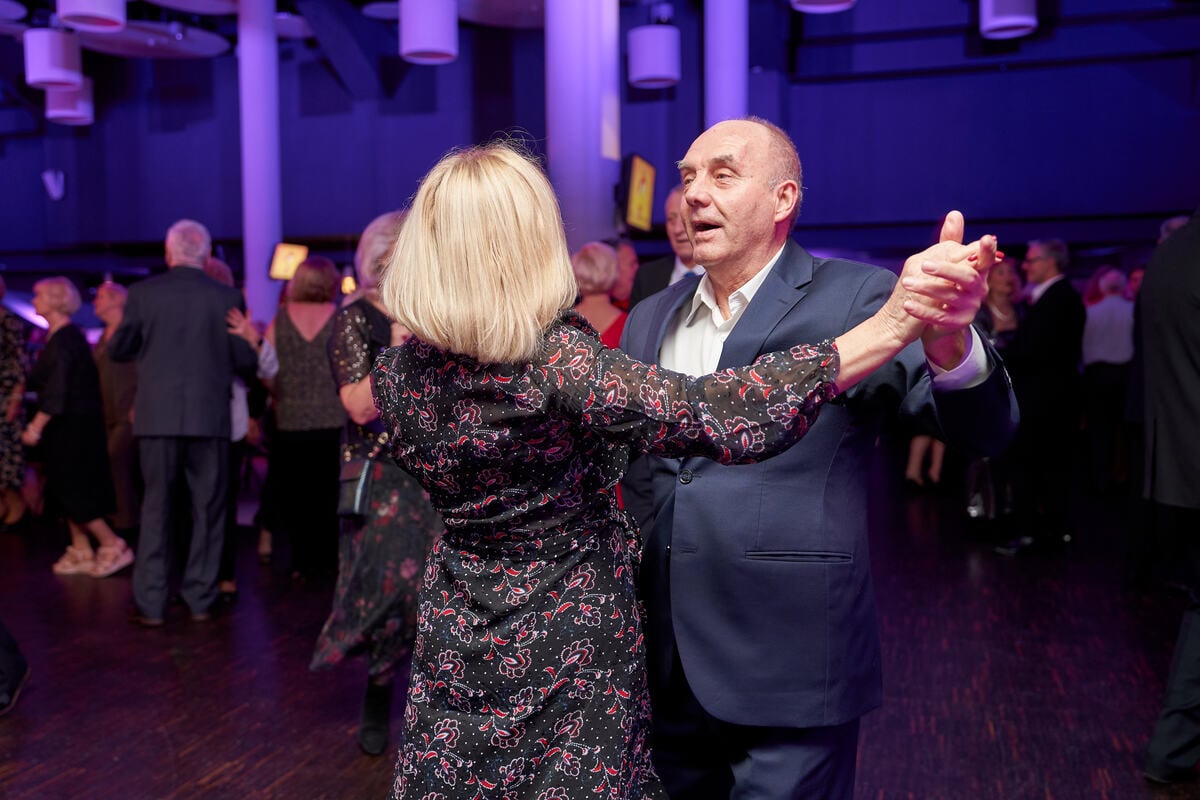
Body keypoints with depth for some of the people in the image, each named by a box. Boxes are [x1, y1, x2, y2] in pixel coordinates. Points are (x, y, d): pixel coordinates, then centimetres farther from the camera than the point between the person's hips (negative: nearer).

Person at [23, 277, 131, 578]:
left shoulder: (64, 339, -17)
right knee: (68, 491, 11)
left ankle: (113, 546, -1)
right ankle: (81, 552, 16)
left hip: (72, 426, -9)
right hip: (70, 426, 9)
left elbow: (58, 390, -21)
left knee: (72, 491, -5)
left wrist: (36, 427, -19)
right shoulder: (63, 336, 12)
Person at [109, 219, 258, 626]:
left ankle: (150, 604, 12)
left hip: (157, 416, 1)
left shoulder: (142, 293, -1)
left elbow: (117, 350, 6)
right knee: (208, 509, 9)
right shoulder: (227, 297, -3)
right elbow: (246, 360, -2)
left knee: (156, 508, 9)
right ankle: (200, 600, 14)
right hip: (210, 417, 0)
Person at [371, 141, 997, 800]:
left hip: (454, 648, 6)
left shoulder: (396, 373, -9)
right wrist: (896, 321, -43)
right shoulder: (555, 362, -28)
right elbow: (715, 415, -40)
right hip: (570, 649, -5)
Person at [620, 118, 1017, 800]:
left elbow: (982, 429, -20)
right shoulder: (650, 320, 7)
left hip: (790, 678, -5)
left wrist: (946, 339, -40)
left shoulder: (853, 299, -9)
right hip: (664, 670, 5)